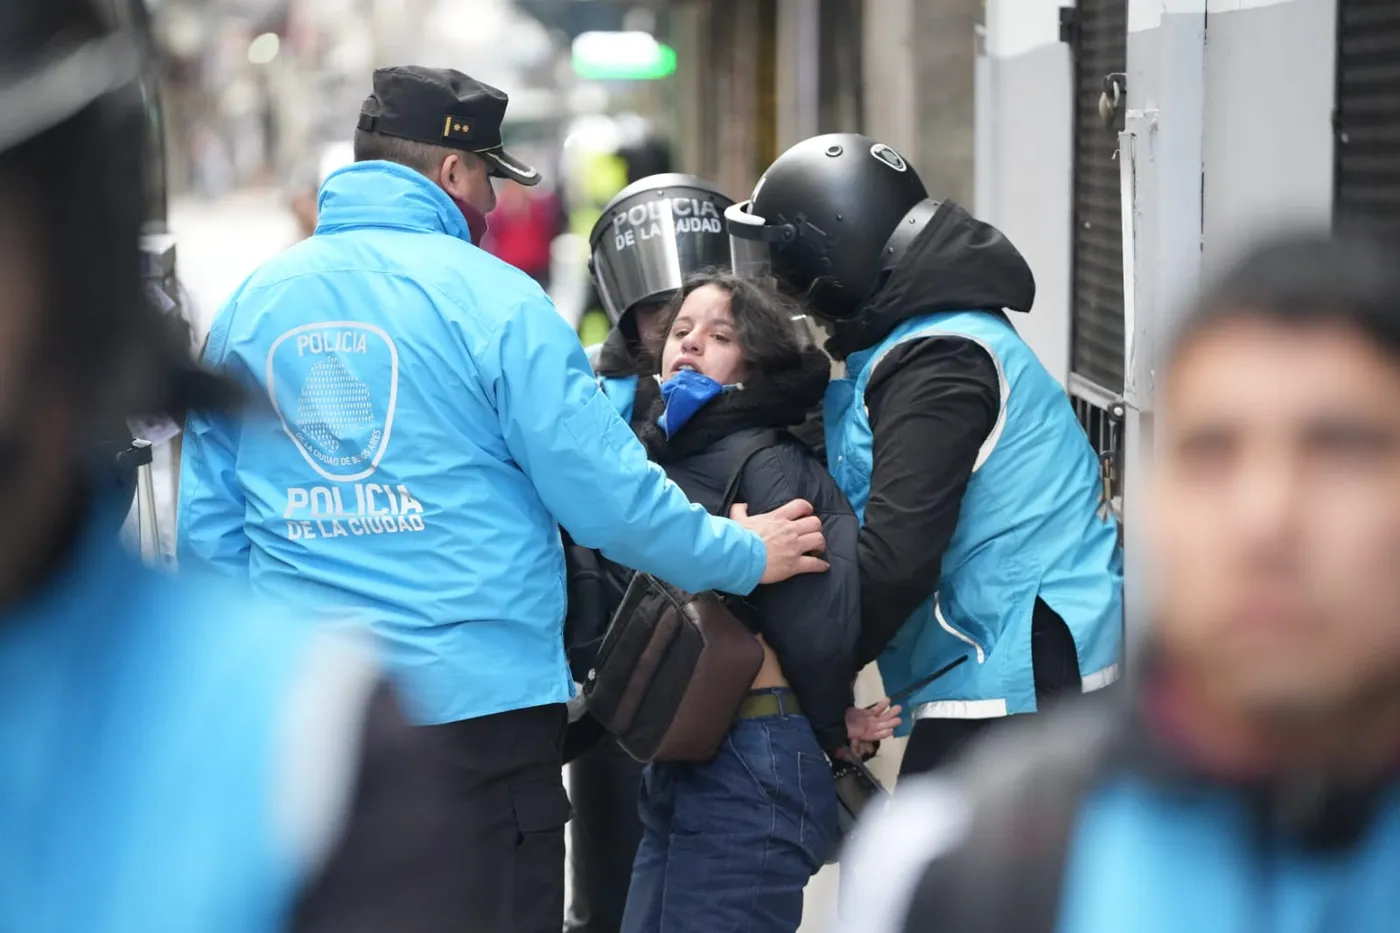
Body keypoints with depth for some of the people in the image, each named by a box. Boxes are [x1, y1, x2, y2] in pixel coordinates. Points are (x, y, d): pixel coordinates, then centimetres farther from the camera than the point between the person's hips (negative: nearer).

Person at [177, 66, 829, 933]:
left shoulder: (253, 304, 6)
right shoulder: (490, 298, -9)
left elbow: (208, 528, 8)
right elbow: (607, 495, -10)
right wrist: (745, 556, 5)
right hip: (481, 700, -5)